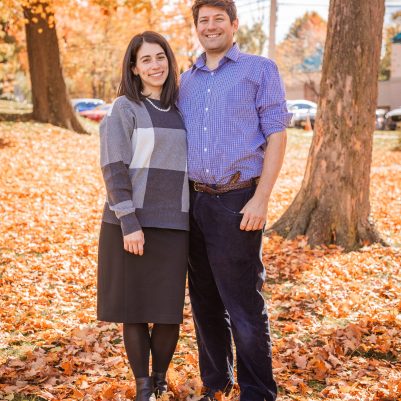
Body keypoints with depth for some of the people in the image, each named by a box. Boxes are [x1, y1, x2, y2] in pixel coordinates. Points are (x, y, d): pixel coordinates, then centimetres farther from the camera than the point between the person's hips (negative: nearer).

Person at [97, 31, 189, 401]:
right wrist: (129, 223, -17)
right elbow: (114, 169, -9)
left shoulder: (180, 110, 13)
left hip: (172, 224, 4)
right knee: (134, 307, 3)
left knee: (169, 310, 1)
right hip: (130, 223, -3)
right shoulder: (124, 109, -2)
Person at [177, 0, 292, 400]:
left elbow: (276, 136, -4)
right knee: (205, 302, 12)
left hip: (237, 202, -5)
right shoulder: (186, 80, 16)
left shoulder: (259, 70, 1)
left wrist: (260, 199, -13)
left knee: (244, 305, -3)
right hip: (195, 202, 5)